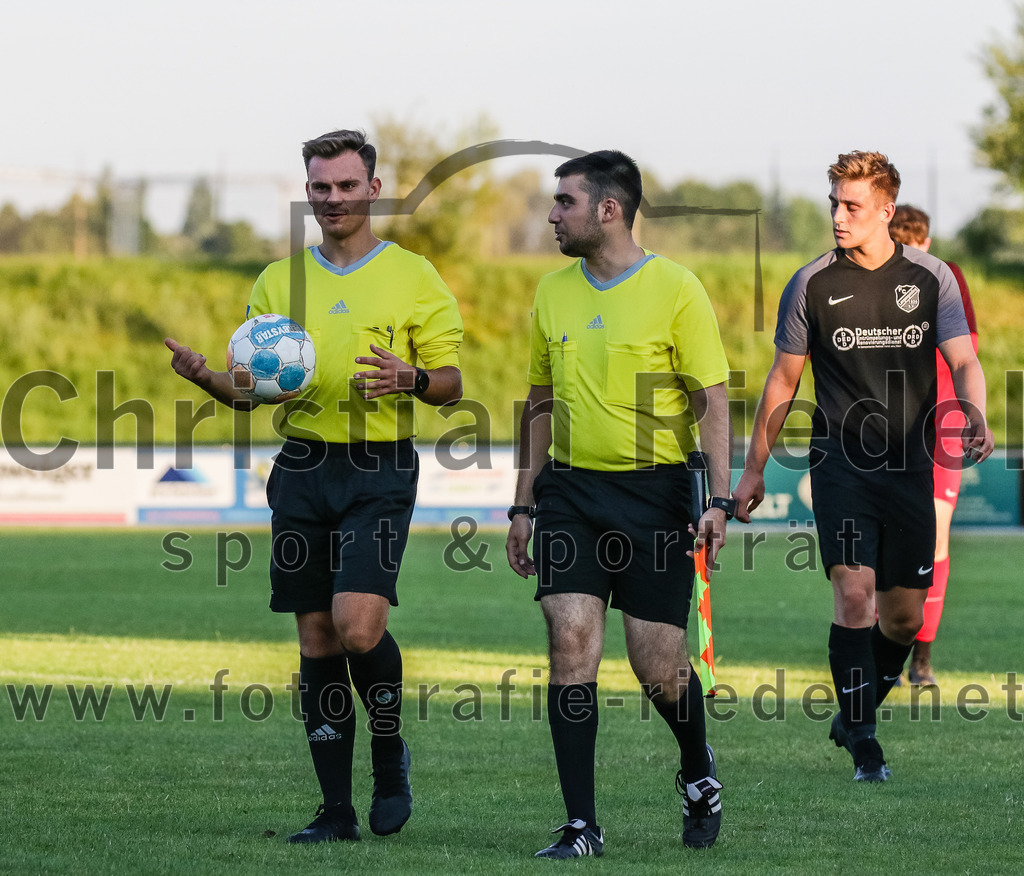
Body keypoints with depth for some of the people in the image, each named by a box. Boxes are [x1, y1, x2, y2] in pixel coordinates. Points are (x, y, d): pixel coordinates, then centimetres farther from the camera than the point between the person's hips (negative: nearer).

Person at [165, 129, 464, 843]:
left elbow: (451, 382, 3)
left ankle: (391, 754, 8)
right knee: (317, 638, 3)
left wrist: (411, 378, -19)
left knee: (357, 621, -20)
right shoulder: (278, 281, 13)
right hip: (302, 469, 4)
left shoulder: (414, 277, 4)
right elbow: (250, 388, 13)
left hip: (380, 470, -4)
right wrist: (204, 375, -8)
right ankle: (337, 809, 9)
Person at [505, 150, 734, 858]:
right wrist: (524, 506, 15)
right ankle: (581, 826, -7)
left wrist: (720, 500, -15)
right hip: (570, 489, 4)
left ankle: (699, 776, 31)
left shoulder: (676, 289, -6)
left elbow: (712, 400, -7)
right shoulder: (553, 293, 10)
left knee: (659, 668, 0)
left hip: (654, 493, -4)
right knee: (571, 646, -9)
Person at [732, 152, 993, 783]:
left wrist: (976, 417, -24)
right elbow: (783, 381, 10)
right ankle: (864, 742, -12)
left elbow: (964, 362, -2)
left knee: (904, 617, 5)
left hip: (910, 466, 2)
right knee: (855, 596, -17)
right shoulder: (812, 285, 2)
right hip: (841, 464, -2)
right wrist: (754, 468, 10)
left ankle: (854, 717, 29)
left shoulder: (931, 277, 3)